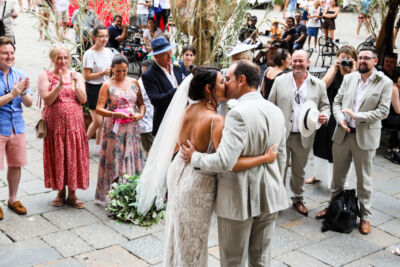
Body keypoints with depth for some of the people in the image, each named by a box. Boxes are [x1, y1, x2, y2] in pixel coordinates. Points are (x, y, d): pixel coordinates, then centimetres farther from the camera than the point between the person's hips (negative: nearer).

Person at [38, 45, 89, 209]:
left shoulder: (76, 76, 8)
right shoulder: (45, 76, 1)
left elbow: (83, 99, -1)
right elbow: (47, 100, -10)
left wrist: (76, 83, -14)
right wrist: (59, 85, -21)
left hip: (74, 123, 2)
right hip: (55, 124, -2)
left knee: (74, 157, 2)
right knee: (57, 158, 5)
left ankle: (72, 194, 13)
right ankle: (60, 192, 20)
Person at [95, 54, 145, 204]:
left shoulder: (134, 82, 8)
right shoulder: (107, 85, -3)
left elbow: (141, 103, 11)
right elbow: (99, 109, -9)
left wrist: (140, 114, -10)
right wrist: (115, 114, -24)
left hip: (131, 128, 3)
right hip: (114, 130, -3)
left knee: (131, 160, 6)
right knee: (114, 162, -1)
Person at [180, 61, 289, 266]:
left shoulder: (239, 113, -21)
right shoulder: (276, 111, 4)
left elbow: (224, 161, -28)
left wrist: (195, 157, -11)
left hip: (240, 198, -7)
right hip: (269, 196, 7)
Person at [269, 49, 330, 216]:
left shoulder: (319, 85, 2)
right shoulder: (280, 81, 1)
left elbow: (325, 106, 8)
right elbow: (271, 106, 3)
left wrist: (324, 116, -16)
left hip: (304, 137, 1)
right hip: (281, 135, -1)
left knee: (299, 171, 16)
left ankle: (298, 199, 35)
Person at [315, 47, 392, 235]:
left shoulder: (385, 83, -6)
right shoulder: (349, 78, 6)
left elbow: (383, 111, -12)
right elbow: (337, 101, 9)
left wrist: (357, 116, -20)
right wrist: (340, 119, -10)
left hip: (365, 136, -4)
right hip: (342, 134, 4)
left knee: (364, 180, 7)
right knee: (338, 175, 17)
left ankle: (365, 216, 21)